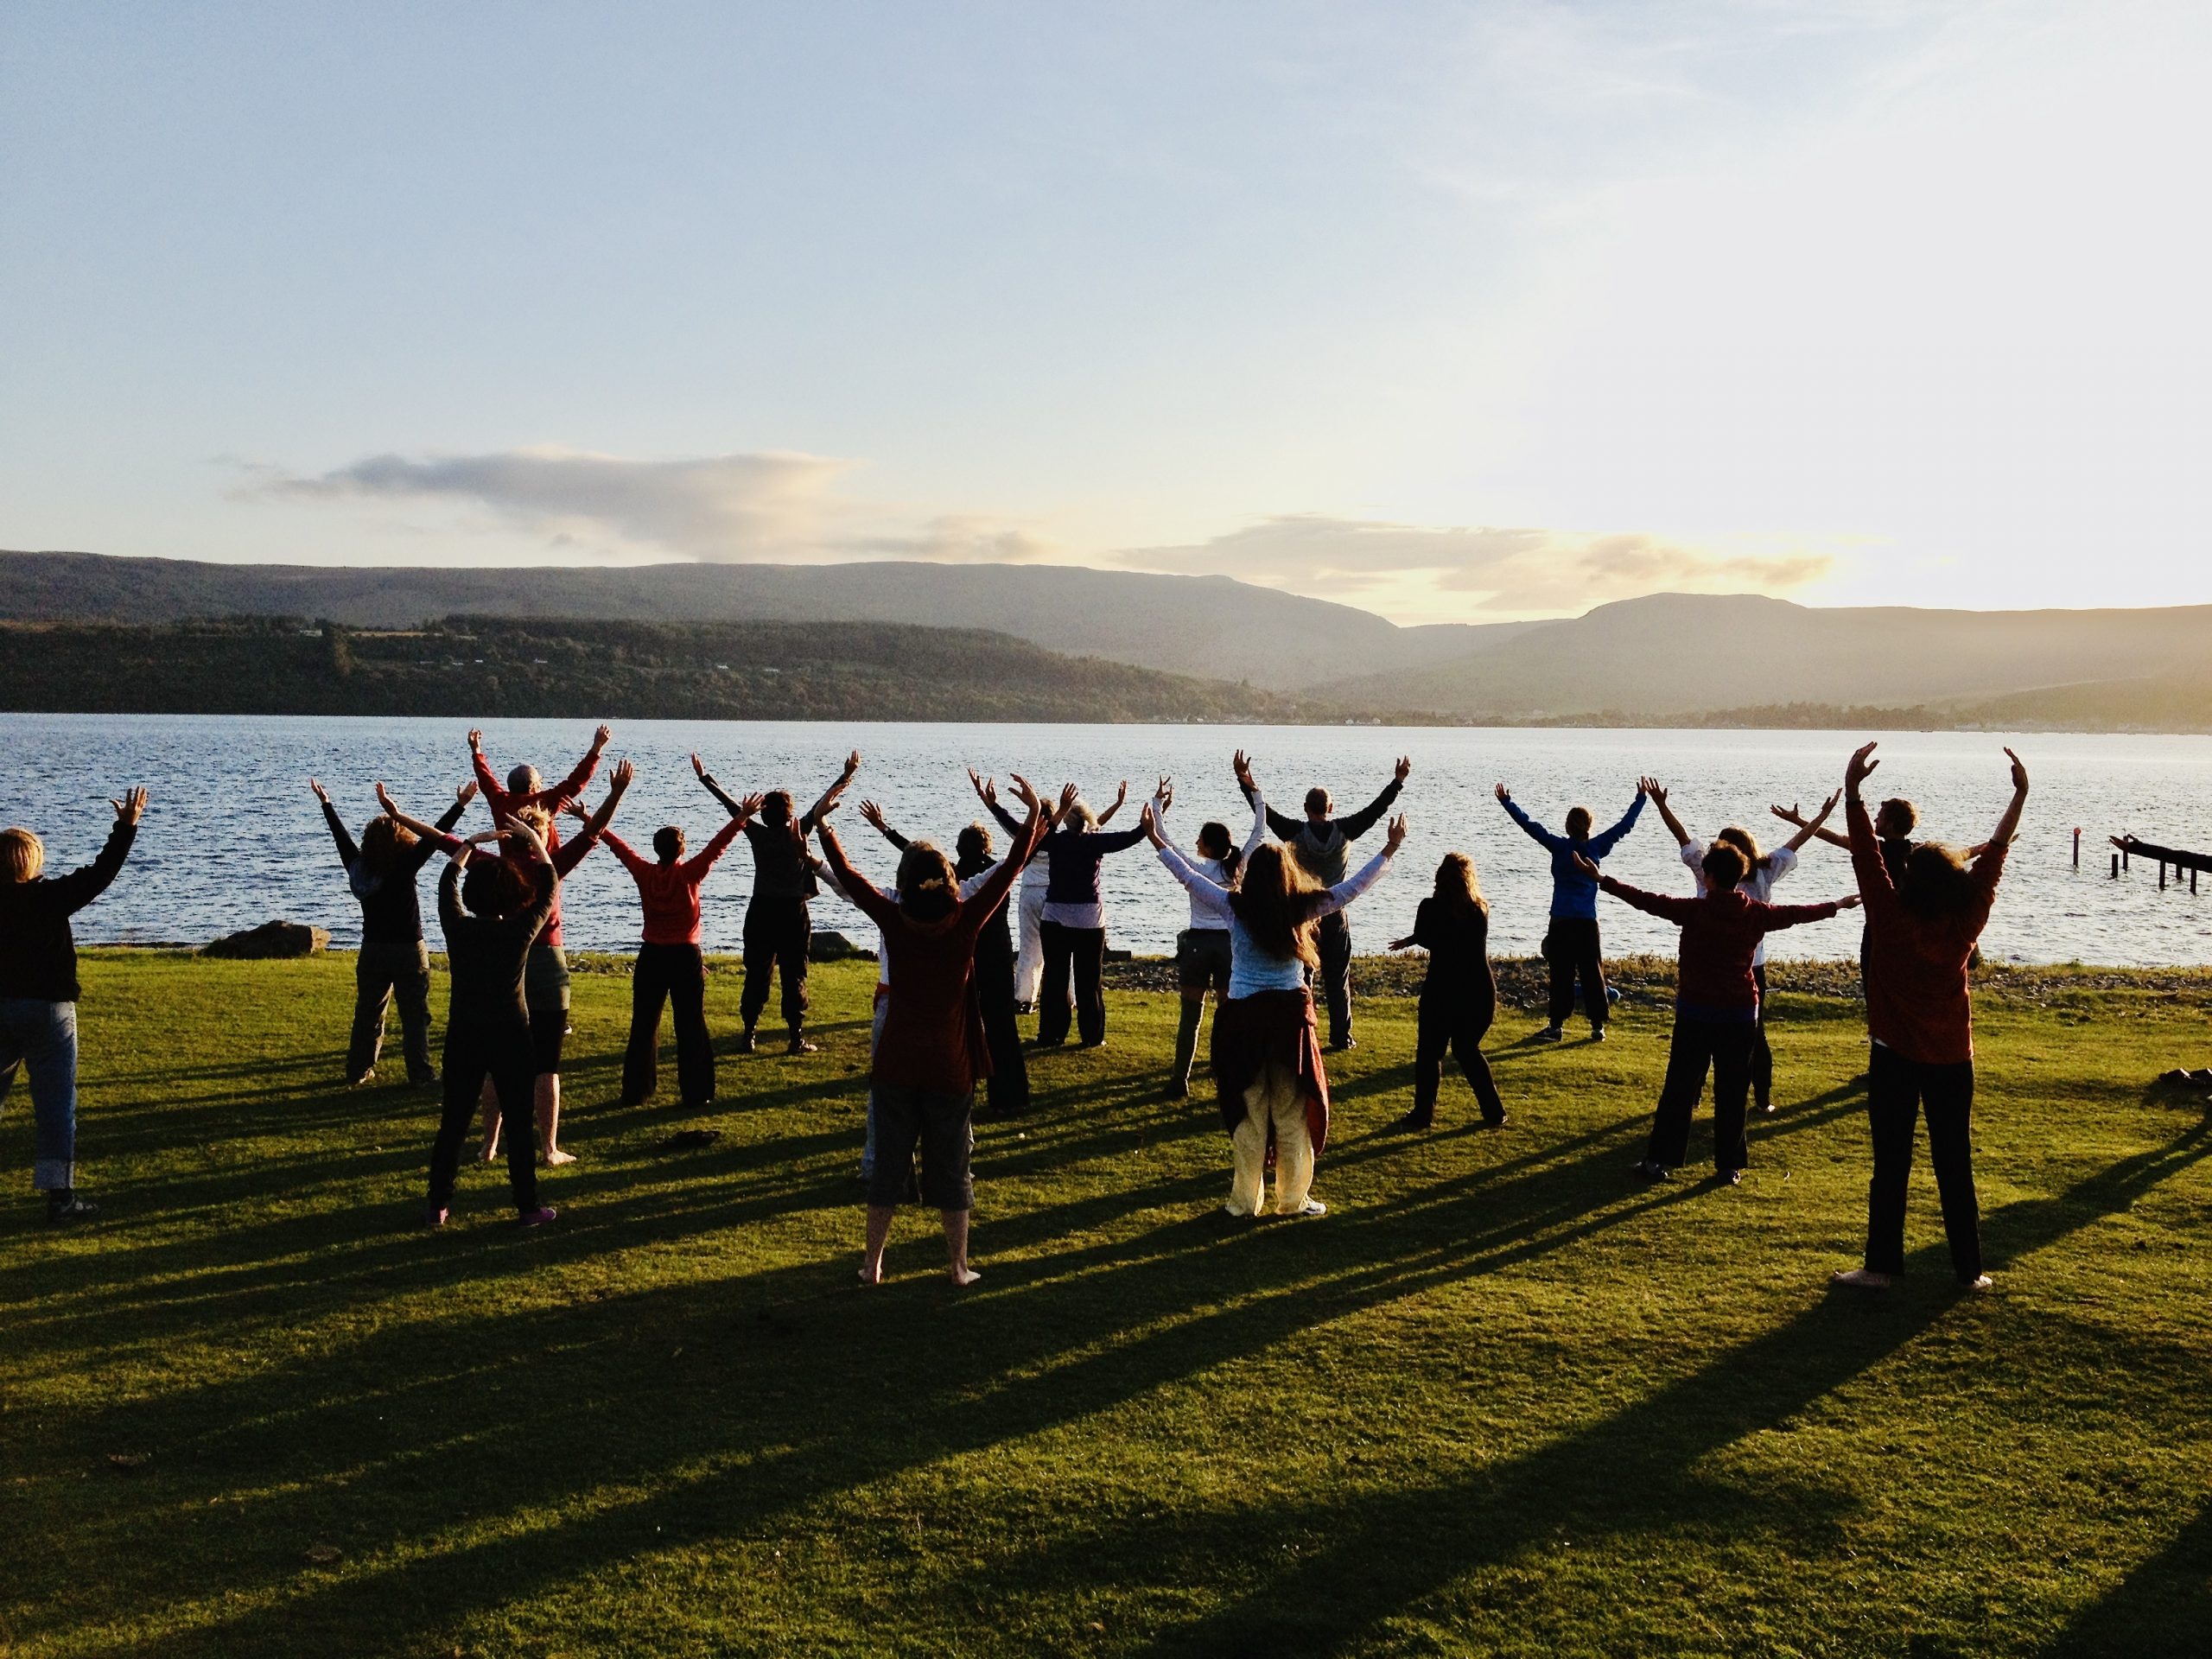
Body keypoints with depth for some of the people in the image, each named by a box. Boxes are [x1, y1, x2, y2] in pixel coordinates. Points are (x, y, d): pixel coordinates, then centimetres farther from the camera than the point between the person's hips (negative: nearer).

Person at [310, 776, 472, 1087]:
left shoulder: (358, 867, -2)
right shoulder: (405, 866, -16)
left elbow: (342, 837, 11)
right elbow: (434, 837, -15)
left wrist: (325, 804, 25)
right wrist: (460, 805, -11)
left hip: (372, 951, 5)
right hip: (408, 950, -5)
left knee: (367, 1012, 16)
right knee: (414, 1015, 1)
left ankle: (358, 1071, 23)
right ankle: (420, 1074, 2)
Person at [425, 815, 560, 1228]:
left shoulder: (458, 928, -6)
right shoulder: (520, 931, -12)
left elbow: (448, 880, 12)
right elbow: (549, 885, 2)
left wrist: (472, 842, 19)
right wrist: (532, 838, 10)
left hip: (463, 1036, 2)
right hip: (511, 1037, -2)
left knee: (453, 1121, 11)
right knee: (520, 1121, 7)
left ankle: (437, 1205, 15)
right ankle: (528, 1207, 11)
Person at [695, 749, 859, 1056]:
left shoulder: (757, 834, -4)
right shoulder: (798, 833, -9)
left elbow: (731, 805, 4)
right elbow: (822, 805, -5)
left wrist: (704, 777, 13)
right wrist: (847, 775, 2)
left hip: (760, 912, 2)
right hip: (793, 914, -2)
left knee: (756, 974, 8)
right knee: (794, 976, 2)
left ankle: (748, 1035, 7)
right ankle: (796, 1038, 1)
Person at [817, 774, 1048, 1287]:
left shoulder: (894, 922, -10)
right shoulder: (965, 923, -12)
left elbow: (848, 878, 1)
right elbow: (1008, 872, -5)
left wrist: (824, 829, 13)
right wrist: (1035, 813, 2)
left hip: (896, 1067, 1)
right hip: (950, 1070, -1)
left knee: (888, 1165, 12)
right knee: (950, 1168, 11)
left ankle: (872, 1263, 18)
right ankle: (958, 1265, 17)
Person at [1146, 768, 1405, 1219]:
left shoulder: (1234, 907, -6)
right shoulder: (1299, 909, -7)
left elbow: (1188, 876, 3)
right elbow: (1354, 887, -1)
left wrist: (1157, 840, 14)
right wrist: (1389, 850, 8)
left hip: (1243, 1016, 0)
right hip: (1290, 1014, 0)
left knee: (1248, 1112, 9)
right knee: (1293, 1113, 9)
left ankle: (1246, 1200, 14)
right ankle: (1294, 1198, 15)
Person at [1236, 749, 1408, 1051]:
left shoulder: (1295, 832, -12)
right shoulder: (1345, 831, -7)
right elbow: (1376, 809, -2)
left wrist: (1244, 779, -12)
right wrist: (1399, 781, 4)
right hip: (1335, 916, 2)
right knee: (1337, 980, 10)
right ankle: (1341, 1038, 12)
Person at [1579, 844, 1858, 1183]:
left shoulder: (1694, 911, -11)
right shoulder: (1757, 914, -1)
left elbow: (1647, 900, -12)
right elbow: (1796, 913, 15)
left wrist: (1600, 880, -6)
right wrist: (1837, 905, 33)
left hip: (1695, 1013, -2)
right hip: (1740, 1015, 2)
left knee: (1679, 1087, 3)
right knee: (1732, 1091, 8)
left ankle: (1660, 1160, 3)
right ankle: (1729, 1165, 11)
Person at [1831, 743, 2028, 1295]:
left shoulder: (1891, 919, -15)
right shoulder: (1966, 923, -8)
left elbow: (1867, 857, -15)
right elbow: (1992, 861, 0)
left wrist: (1852, 789, -16)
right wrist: (2020, 795, 8)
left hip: (1895, 1058, -2)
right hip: (1952, 1060, 3)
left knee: (1891, 1166, 2)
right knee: (1955, 1165, 9)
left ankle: (1882, 1265, 5)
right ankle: (1969, 1270, 14)